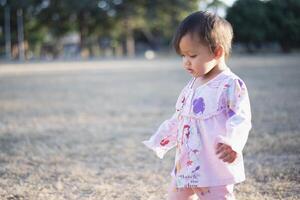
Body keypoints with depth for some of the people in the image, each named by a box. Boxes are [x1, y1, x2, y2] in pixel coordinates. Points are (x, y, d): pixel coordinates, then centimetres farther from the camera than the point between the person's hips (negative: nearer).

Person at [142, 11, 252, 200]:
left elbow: (240, 119, -22)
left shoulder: (231, 85, -14)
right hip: (186, 164, 9)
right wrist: (159, 141, 26)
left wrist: (233, 143, -40)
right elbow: (179, 119, 23)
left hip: (216, 168, -8)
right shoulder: (192, 85, 12)